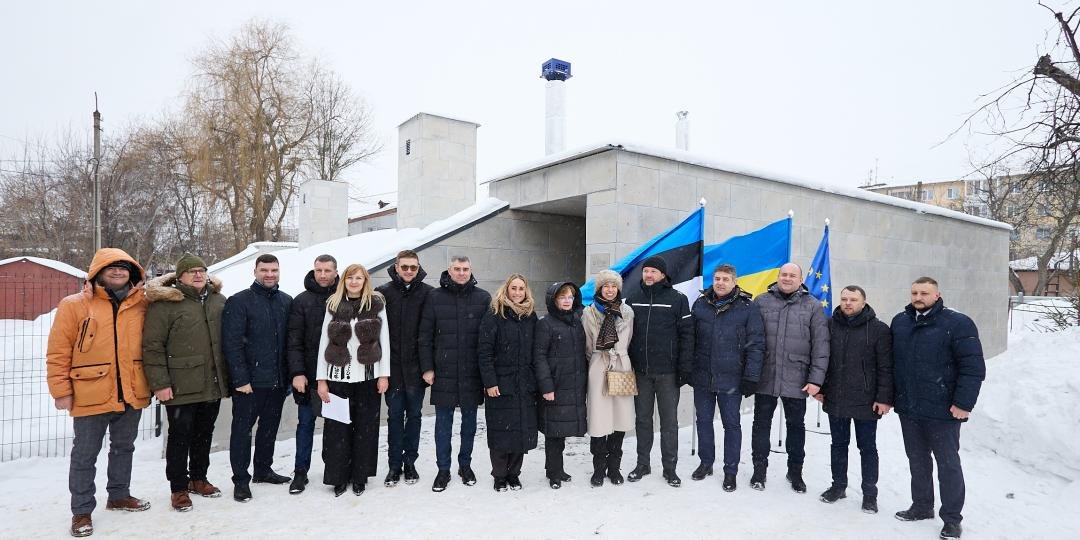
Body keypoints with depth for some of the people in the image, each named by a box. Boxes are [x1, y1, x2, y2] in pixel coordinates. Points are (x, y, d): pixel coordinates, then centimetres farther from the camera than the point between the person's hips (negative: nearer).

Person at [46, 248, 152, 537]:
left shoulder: (142, 305, 4)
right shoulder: (74, 305, -6)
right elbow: (58, 352, -7)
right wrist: (61, 391, -9)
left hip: (132, 394, 4)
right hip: (91, 395, -4)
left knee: (124, 448, 18)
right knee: (85, 455, 6)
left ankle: (119, 495, 36)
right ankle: (82, 511, 20)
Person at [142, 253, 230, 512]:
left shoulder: (219, 301, 9)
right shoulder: (164, 304, -8)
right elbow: (152, 346, -10)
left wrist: (228, 376, 15)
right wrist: (160, 383, -14)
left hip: (213, 384, 5)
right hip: (181, 387, -5)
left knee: (204, 434, 17)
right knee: (180, 437, 5)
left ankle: (198, 478, 33)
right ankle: (179, 488, 19)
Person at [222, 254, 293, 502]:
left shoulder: (286, 301, 8)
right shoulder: (238, 302, -7)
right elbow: (231, 344, -12)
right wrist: (241, 379, -16)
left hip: (278, 380, 5)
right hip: (249, 382, -5)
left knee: (270, 426, 16)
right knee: (242, 429, 4)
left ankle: (263, 470, 32)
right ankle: (241, 480, 16)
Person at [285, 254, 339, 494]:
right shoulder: (302, 301, 1)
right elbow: (294, 341, -3)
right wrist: (297, 372, -11)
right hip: (309, 375, 0)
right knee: (306, 424, 9)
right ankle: (300, 472, 20)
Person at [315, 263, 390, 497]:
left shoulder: (377, 304, 1)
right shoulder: (333, 305, 4)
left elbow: (384, 340, 2)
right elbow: (324, 342, 5)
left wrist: (384, 374, -2)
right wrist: (321, 379, 1)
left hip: (368, 375, 0)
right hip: (338, 375, 1)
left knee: (365, 427, 6)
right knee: (338, 427, 3)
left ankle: (360, 476, 20)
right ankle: (338, 477, 17)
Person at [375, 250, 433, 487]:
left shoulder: (428, 294, -2)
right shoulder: (383, 292, 0)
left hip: (416, 367, 0)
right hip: (392, 367, 0)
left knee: (414, 415, 10)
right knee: (394, 416, 8)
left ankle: (409, 462, 23)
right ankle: (394, 464, 19)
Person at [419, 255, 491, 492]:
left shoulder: (483, 298, 1)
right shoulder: (435, 297, 0)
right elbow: (425, 336, 1)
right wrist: (427, 368, -3)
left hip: (472, 373, 1)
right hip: (443, 372, -1)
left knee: (469, 421, 12)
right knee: (443, 422, 6)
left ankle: (465, 465, 28)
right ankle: (443, 470, 19)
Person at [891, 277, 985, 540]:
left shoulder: (957, 323, -10)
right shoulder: (900, 321, 7)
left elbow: (973, 367, -13)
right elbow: (891, 361, 14)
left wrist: (964, 403, -17)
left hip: (942, 411, -5)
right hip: (908, 409, 5)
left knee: (948, 464, 6)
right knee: (918, 461, 17)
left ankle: (952, 518, 19)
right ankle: (922, 506, 32)